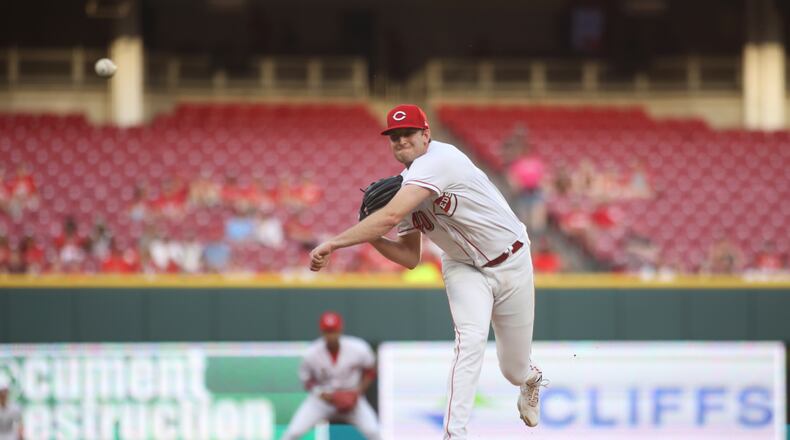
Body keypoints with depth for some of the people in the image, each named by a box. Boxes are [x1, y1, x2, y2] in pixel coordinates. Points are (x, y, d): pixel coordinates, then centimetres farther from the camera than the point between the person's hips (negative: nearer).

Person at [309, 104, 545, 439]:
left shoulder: (438, 159, -28)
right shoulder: (407, 186, -4)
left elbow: (391, 216, -41)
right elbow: (411, 258, -1)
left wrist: (334, 243, -42)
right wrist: (372, 237, -18)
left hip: (511, 263, -4)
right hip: (465, 269, 4)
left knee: (514, 370, 8)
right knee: (471, 340, -24)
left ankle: (531, 379, 47)